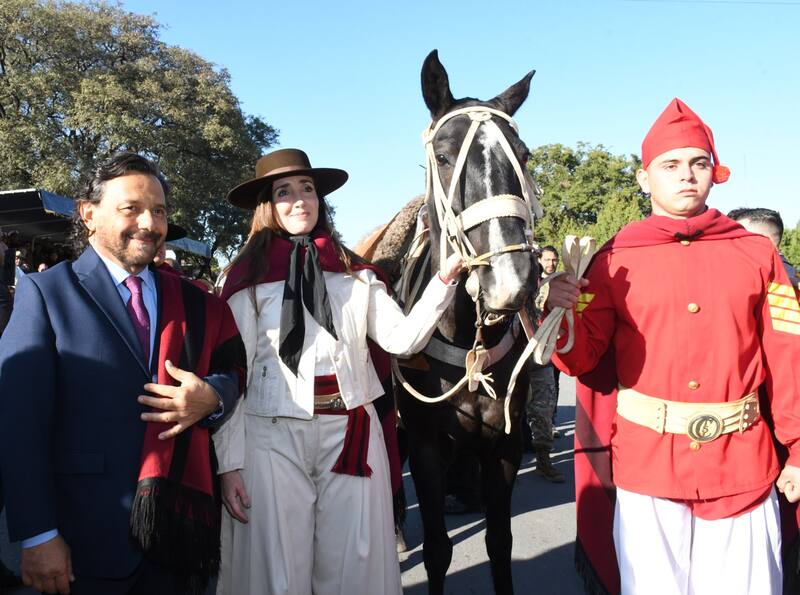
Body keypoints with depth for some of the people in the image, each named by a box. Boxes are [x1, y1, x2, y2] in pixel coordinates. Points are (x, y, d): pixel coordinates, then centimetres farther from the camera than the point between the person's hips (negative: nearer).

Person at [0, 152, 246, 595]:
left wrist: (212, 396, -13)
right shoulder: (45, 291, -5)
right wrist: (38, 537, -13)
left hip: (178, 524, 4)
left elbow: (231, 371, 11)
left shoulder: (191, 302, 7)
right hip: (88, 538, -3)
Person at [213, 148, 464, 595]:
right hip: (273, 436, -2)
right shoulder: (248, 279, -1)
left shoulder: (355, 273, 8)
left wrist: (445, 279, -12)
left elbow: (403, 338, 0)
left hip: (352, 432, 3)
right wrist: (230, 463, -6)